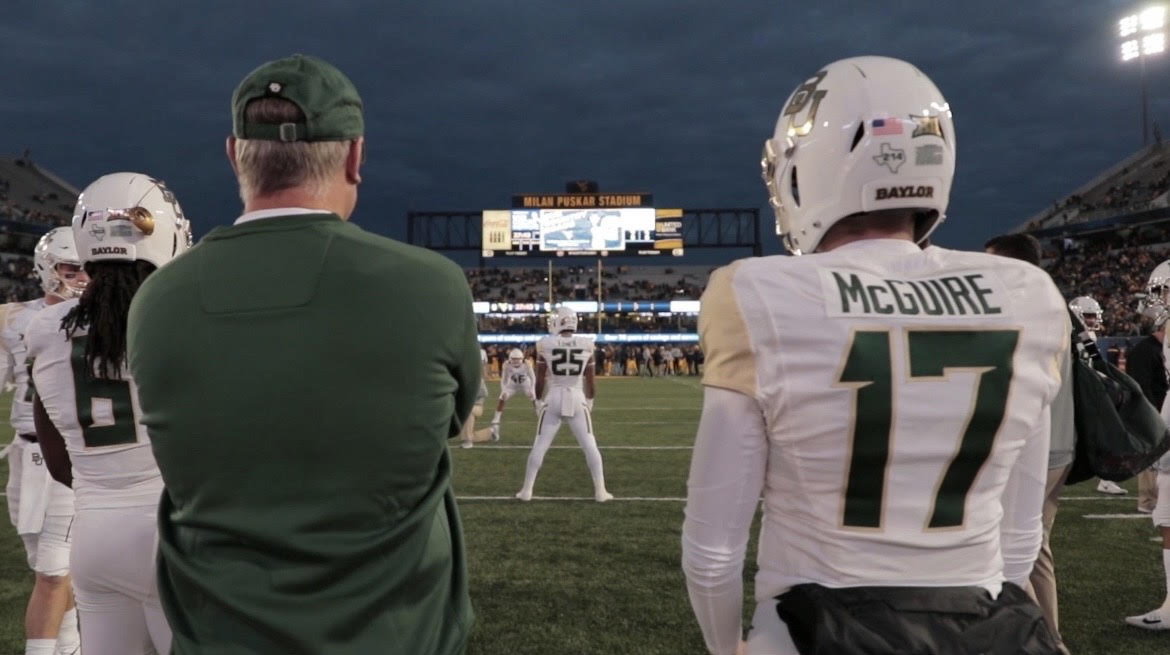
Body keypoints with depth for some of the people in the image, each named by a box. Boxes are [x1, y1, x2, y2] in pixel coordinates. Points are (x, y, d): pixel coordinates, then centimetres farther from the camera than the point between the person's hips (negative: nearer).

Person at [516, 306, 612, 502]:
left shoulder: (545, 345, -6)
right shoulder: (586, 345, -2)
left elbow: (540, 380, -1)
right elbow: (590, 381, 3)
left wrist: (539, 400, 12)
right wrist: (590, 400, 18)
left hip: (553, 399, 0)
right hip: (577, 398, 0)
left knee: (539, 445, 10)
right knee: (590, 445, 8)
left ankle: (527, 490, 13)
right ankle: (600, 491, 8)